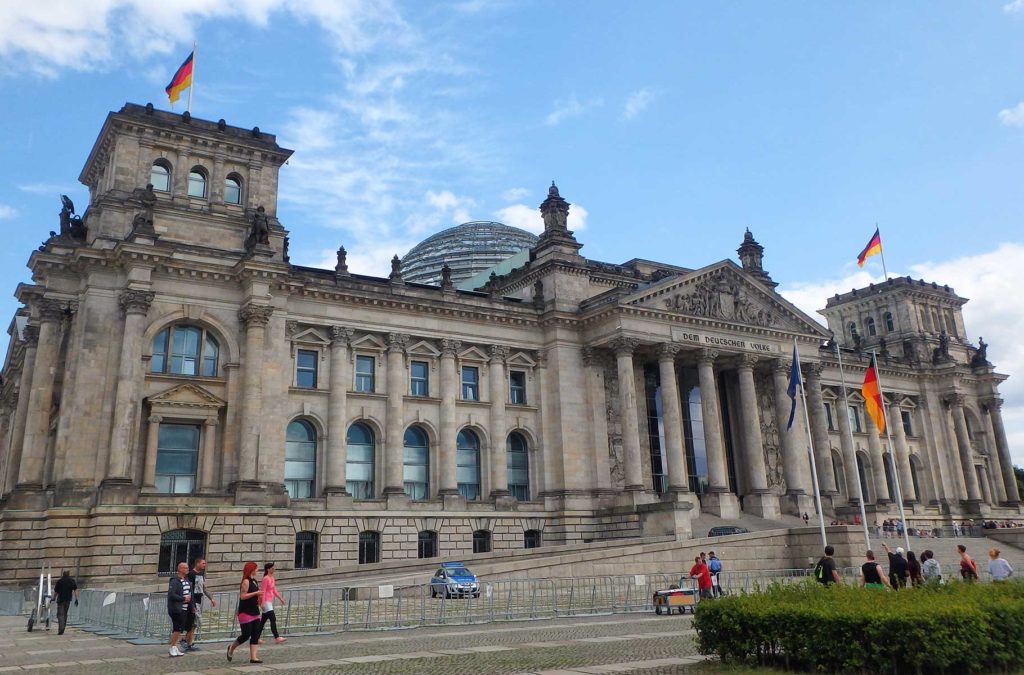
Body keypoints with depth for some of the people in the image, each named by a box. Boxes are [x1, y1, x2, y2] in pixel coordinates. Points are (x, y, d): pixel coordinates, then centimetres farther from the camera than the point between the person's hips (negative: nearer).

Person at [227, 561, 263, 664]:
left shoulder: (254, 581, 14)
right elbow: (242, 596, -22)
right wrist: (256, 593, -23)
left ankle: (253, 657, 3)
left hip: (254, 612, 8)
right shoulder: (246, 581, -13)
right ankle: (231, 647, 20)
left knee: (255, 635, 2)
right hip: (245, 612, -8)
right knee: (246, 634, -6)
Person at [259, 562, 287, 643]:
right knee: (273, 619, -13)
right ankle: (277, 638, -14)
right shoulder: (266, 578, -13)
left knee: (264, 620, 12)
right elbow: (263, 591, -18)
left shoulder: (272, 578, 14)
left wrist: (281, 598, 20)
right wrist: (263, 602, -23)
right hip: (265, 601, -9)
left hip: (269, 601, 9)